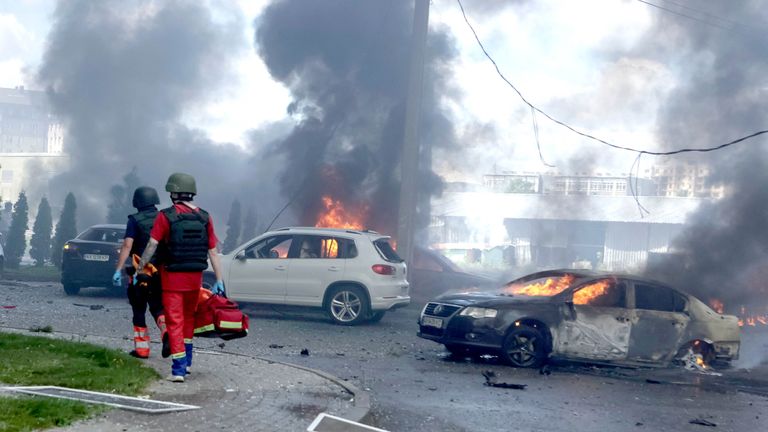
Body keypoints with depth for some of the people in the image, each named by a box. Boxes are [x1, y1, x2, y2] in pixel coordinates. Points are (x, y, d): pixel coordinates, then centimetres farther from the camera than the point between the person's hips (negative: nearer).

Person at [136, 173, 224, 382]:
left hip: (173, 276, -4)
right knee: (189, 318, 22)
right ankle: (186, 362, 32)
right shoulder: (204, 217, 0)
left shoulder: (166, 216, -10)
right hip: (195, 277, 4)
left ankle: (178, 369, -5)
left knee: (175, 322, 0)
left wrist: (139, 268, -4)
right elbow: (213, 251, 0)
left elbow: (152, 245, -13)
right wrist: (219, 280, 3)